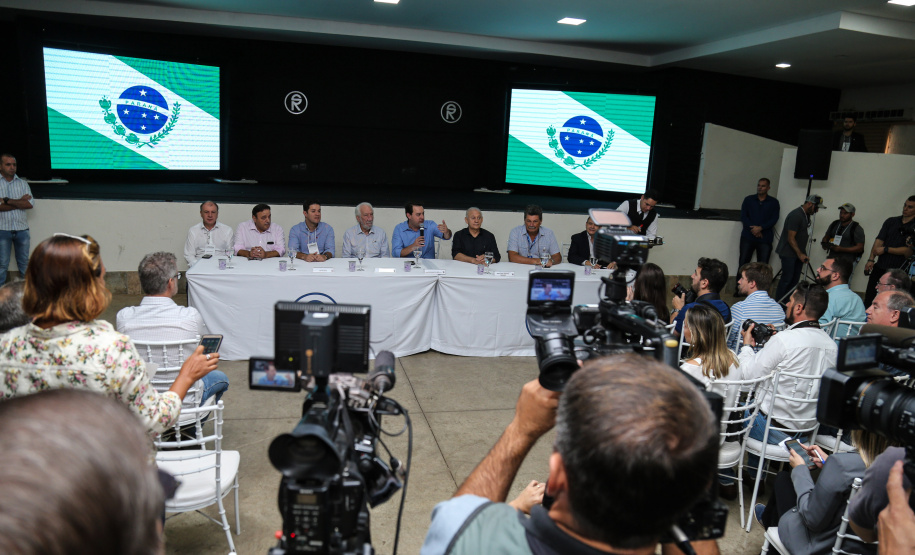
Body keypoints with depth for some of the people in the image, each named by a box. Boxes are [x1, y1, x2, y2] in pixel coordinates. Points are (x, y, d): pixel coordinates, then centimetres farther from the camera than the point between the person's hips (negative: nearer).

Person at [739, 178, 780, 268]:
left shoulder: (774, 202, 8)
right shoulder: (748, 199, 10)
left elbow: (774, 219, -1)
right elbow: (743, 216, 2)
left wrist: (760, 228, -16)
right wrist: (753, 229, -12)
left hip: (765, 238, -1)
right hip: (748, 237, 1)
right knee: (743, 263, -1)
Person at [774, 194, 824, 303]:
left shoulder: (806, 215, 12)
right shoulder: (795, 215, -18)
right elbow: (790, 238, -20)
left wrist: (802, 253, 15)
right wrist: (800, 254, -22)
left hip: (798, 253, 9)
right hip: (788, 253, -9)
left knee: (795, 279, 8)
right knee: (787, 278, -8)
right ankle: (778, 303, -2)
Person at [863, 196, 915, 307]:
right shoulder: (891, 221, 10)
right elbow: (879, 240, 2)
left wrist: (885, 249, -11)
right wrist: (871, 259, -8)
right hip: (880, 268, 3)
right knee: (869, 299, 4)